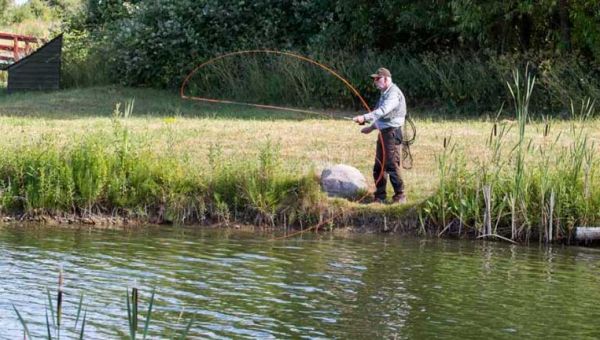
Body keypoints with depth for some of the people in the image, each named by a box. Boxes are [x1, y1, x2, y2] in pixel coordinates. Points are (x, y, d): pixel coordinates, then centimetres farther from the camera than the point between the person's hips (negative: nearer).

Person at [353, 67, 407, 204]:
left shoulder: (394, 94, -16)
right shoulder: (384, 93, 18)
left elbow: (383, 111, -31)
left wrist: (365, 118, -40)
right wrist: (372, 127, 19)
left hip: (392, 132, -10)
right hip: (383, 132, 10)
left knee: (392, 166, -9)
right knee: (378, 166, 11)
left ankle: (400, 196, -2)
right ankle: (380, 196, 18)